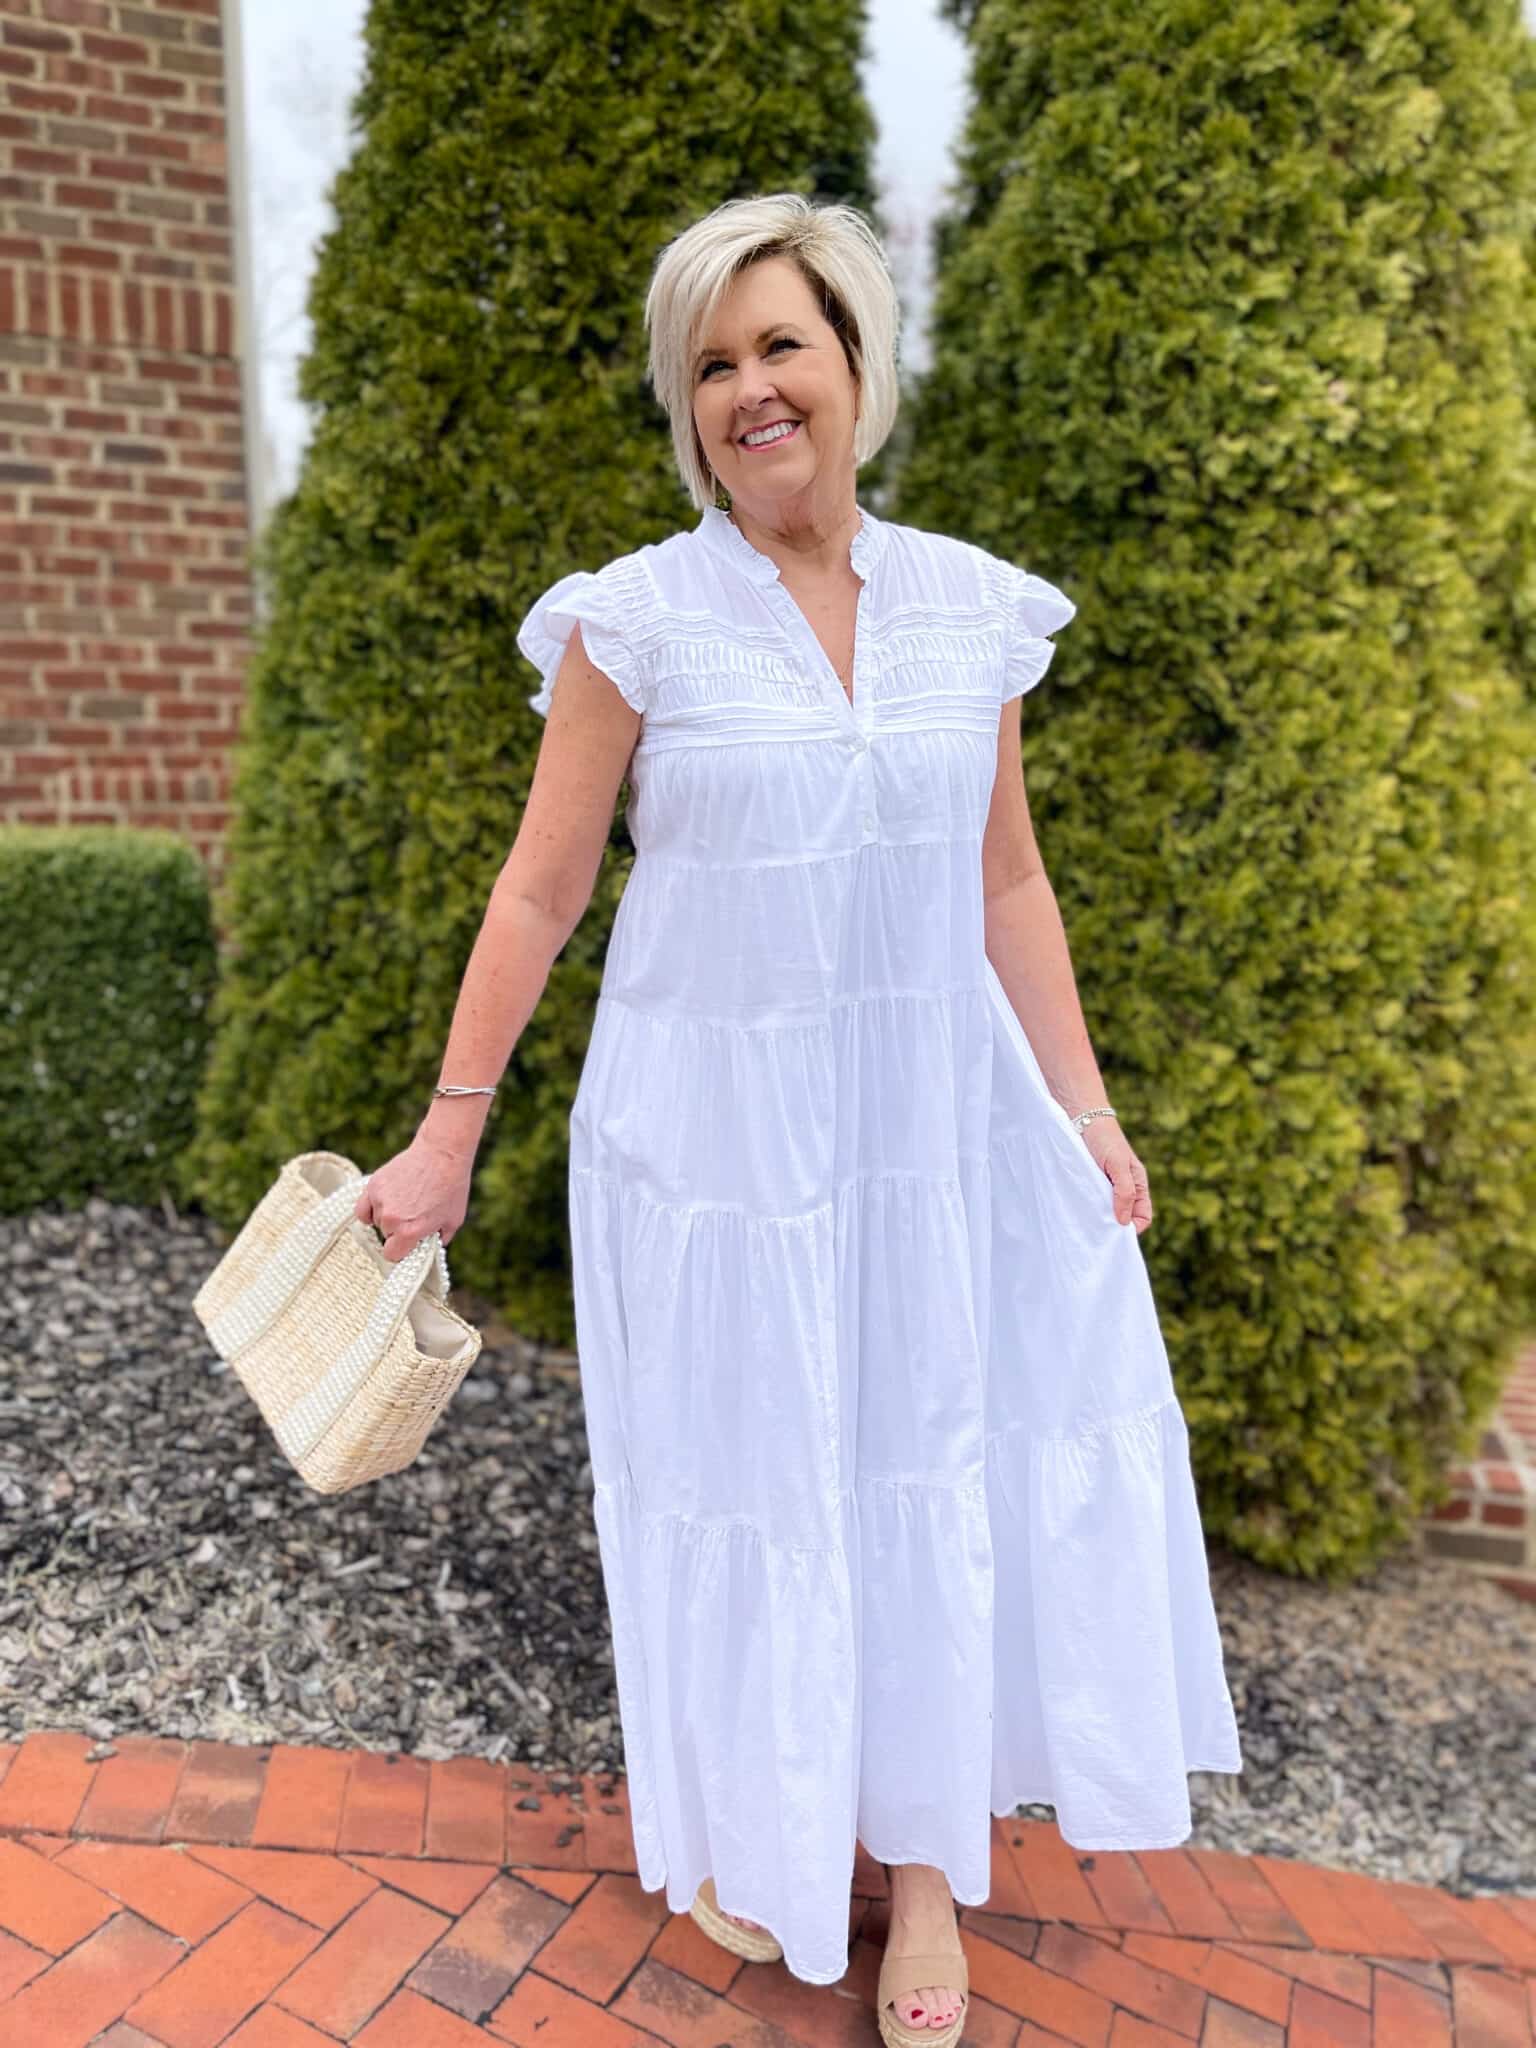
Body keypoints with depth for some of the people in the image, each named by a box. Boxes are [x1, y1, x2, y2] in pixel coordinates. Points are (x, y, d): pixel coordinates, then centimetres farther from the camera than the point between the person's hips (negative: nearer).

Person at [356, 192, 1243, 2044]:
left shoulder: (972, 606, 3)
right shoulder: (633, 618, -6)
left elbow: (1007, 884, 8)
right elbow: (540, 889, -4)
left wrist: (1082, 1111, 5)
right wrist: (447, 1140, -4)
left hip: (932, 1111, 3)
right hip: (716, 1117, -3)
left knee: (936, 1474, 12)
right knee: (738, 1481, 12)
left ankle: (924, 1855, 37)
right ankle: (752, 1833, 41)